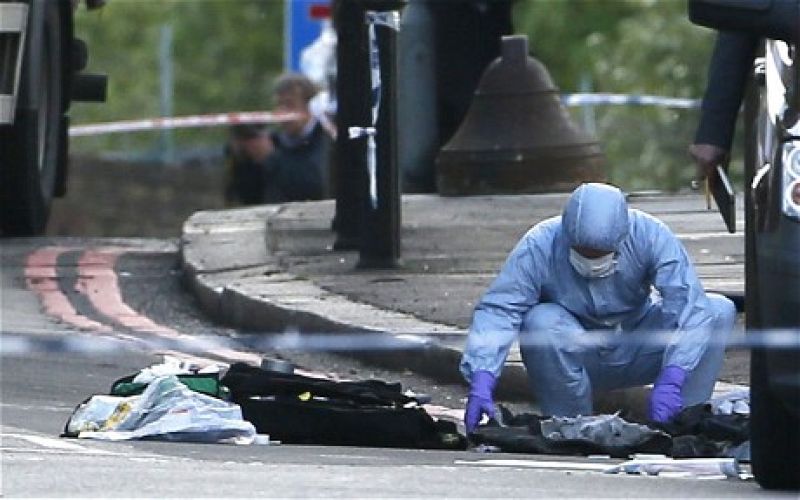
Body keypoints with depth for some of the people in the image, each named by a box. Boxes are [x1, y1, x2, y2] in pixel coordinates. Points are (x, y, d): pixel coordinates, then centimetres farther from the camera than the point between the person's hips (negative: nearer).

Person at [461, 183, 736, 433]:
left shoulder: (650, 235, -22)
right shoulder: (539, 246, -24)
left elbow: (685, 300, -31)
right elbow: (498, 310, -28)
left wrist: (670, 380, -44)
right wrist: (481, 381, -44)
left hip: (636, 356, 1)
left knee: (719, 311, -19)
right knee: (542, 321, -35)